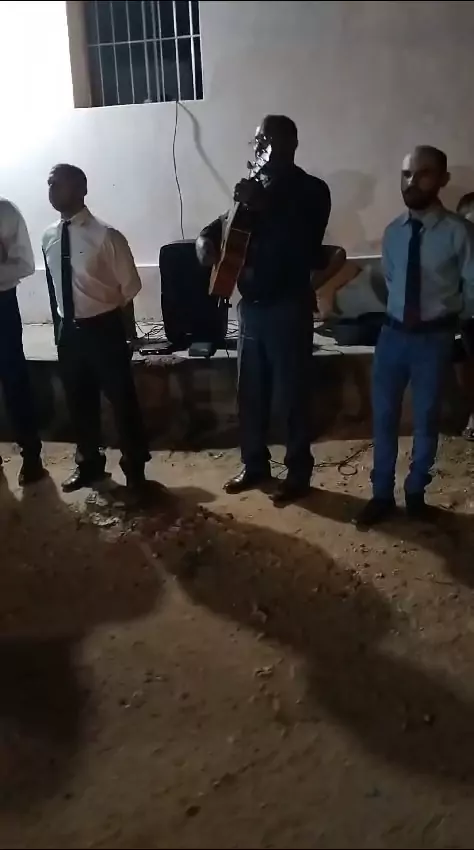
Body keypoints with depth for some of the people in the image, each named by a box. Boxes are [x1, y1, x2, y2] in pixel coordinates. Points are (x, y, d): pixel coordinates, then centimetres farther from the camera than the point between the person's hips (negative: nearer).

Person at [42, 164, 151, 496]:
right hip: (68, 330, 6)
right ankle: (89, 462, 36)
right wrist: (62, 322, 15)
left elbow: (130, 286, -6)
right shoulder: (49, 238, 4)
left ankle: (135, 468, 21)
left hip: (103, 330, -5)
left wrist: (106, 316, 1)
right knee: (78, 401, 16)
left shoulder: (106, 236, -14)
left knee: (123, 400, 3)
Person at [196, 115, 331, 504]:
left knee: (292, 394, 1)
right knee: (250, 392, 12)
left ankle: (299, 473, 14)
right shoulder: (255, 188, 13)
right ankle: (255, 465, 28)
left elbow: (305, 245, -19)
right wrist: (206, 240, -2)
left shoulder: (312, 190, -5)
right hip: (251, 304, 6)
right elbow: (224, 225, 21)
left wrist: (263, 207, -25)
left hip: (288, 306, -6)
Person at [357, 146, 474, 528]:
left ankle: (416, 492, 29)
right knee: (384, 416, 8)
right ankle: (382, 494, 23)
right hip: (393, 333, 4)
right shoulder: (393, 232, 3)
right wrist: (400, 310, 14)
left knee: (426, 418, 10)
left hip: (434, 337, -3)